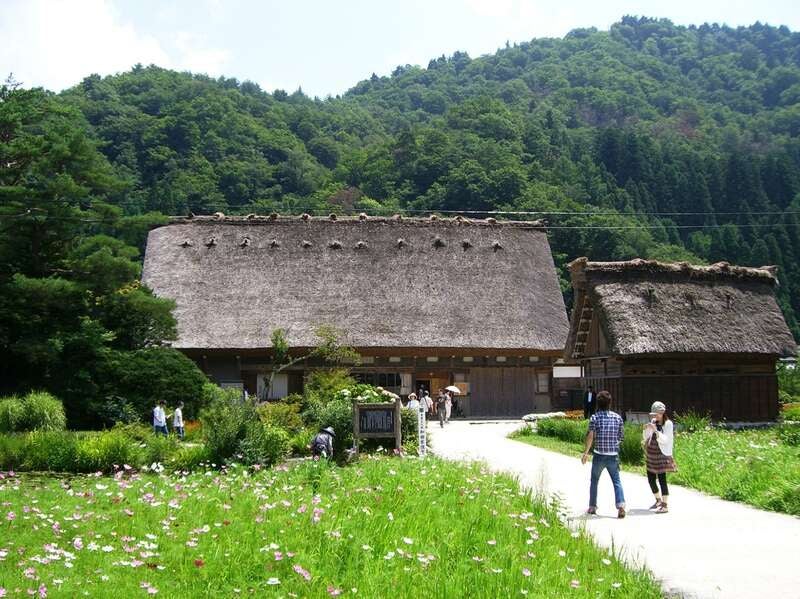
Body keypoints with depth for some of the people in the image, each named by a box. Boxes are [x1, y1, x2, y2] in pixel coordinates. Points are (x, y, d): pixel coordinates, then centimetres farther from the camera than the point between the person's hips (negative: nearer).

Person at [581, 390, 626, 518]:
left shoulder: (595, 417, -7)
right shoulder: (617, 417, 2)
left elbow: (590, 436, -13)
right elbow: (621, 436, 7)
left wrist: (585, 452, -7)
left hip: (599, 455, -1)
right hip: (613, 455, 1)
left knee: (594, 481, 15)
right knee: (617, 481, 3)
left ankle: (592, 507, 21)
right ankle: (621, 505, -16)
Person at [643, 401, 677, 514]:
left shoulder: (668, 424, -7)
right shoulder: (653, 422, 9)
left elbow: (665, 440, -15)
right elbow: (646, 438, 11)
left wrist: (655, 430, -26)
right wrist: (646, 429, -8)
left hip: (661, 455, -7)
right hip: (651, 455, 7)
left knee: (662, 479, -10)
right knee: (651, 479, 12)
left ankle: (665, 505, -6)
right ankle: (658, 500, 31)